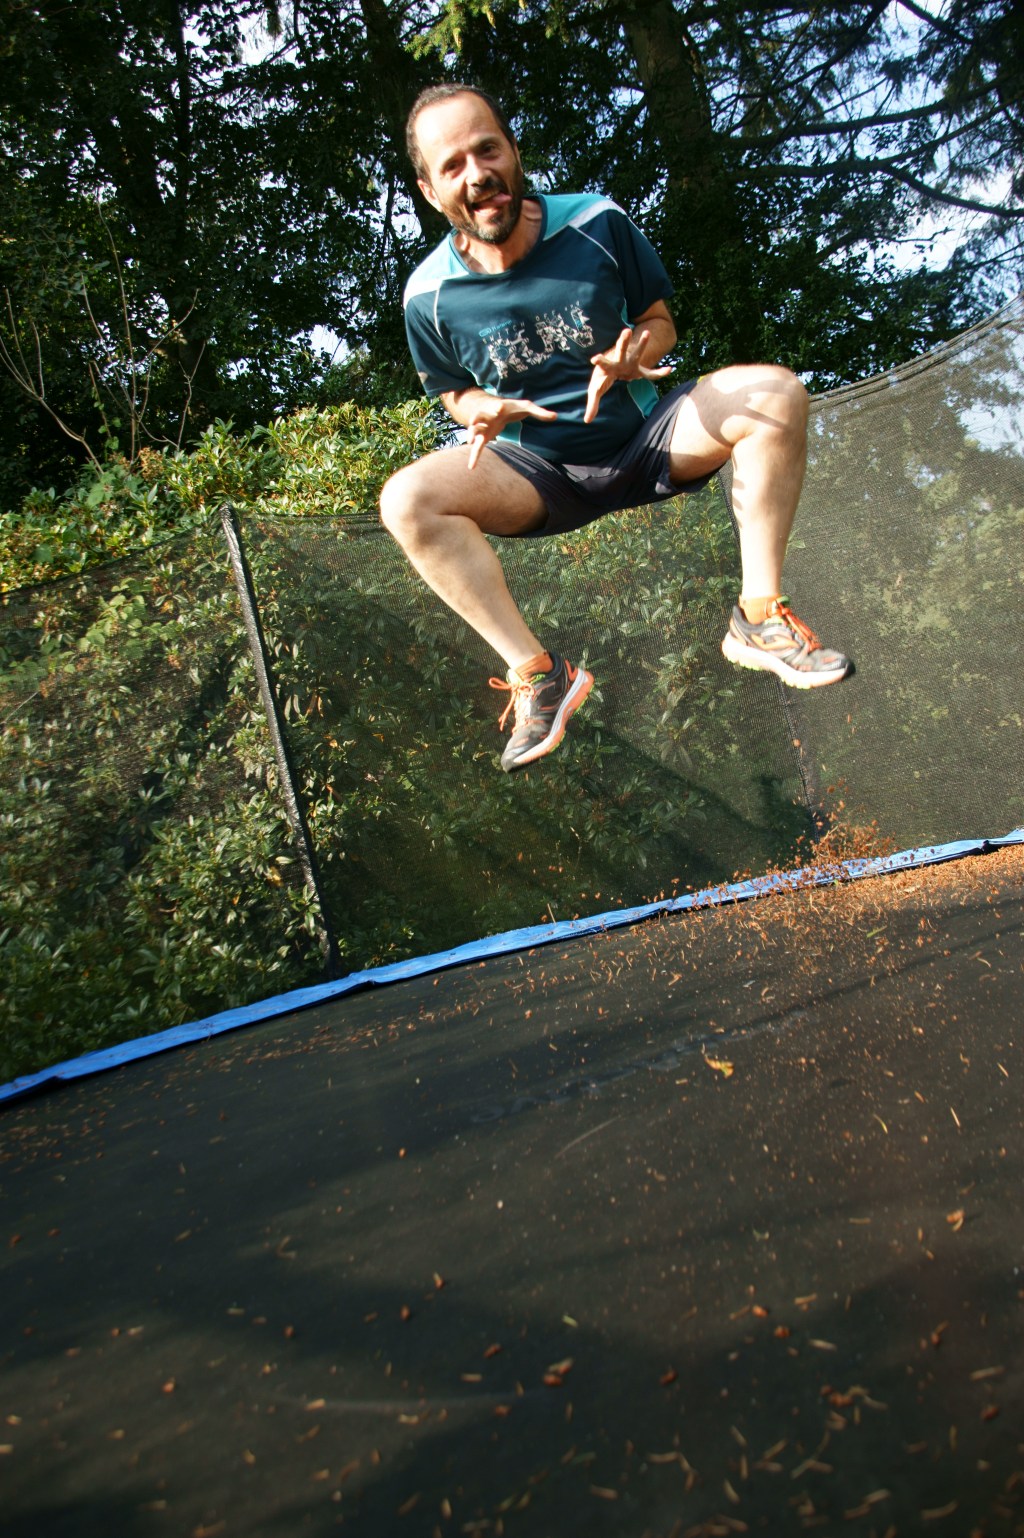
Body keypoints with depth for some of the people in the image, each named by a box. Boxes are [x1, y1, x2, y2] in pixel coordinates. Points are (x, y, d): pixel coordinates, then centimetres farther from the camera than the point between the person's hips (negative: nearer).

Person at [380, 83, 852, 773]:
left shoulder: (599, 224, -8)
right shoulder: (430, 295, -8)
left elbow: (660, 322, 4)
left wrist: (632, 357, -21)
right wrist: (484, 411, -18)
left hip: (646, 437, 1)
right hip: (539, 473, 0)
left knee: (776, 393, -25)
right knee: (408, 500, -28)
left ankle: (760, 616, -20)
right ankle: (537, 671, -23)